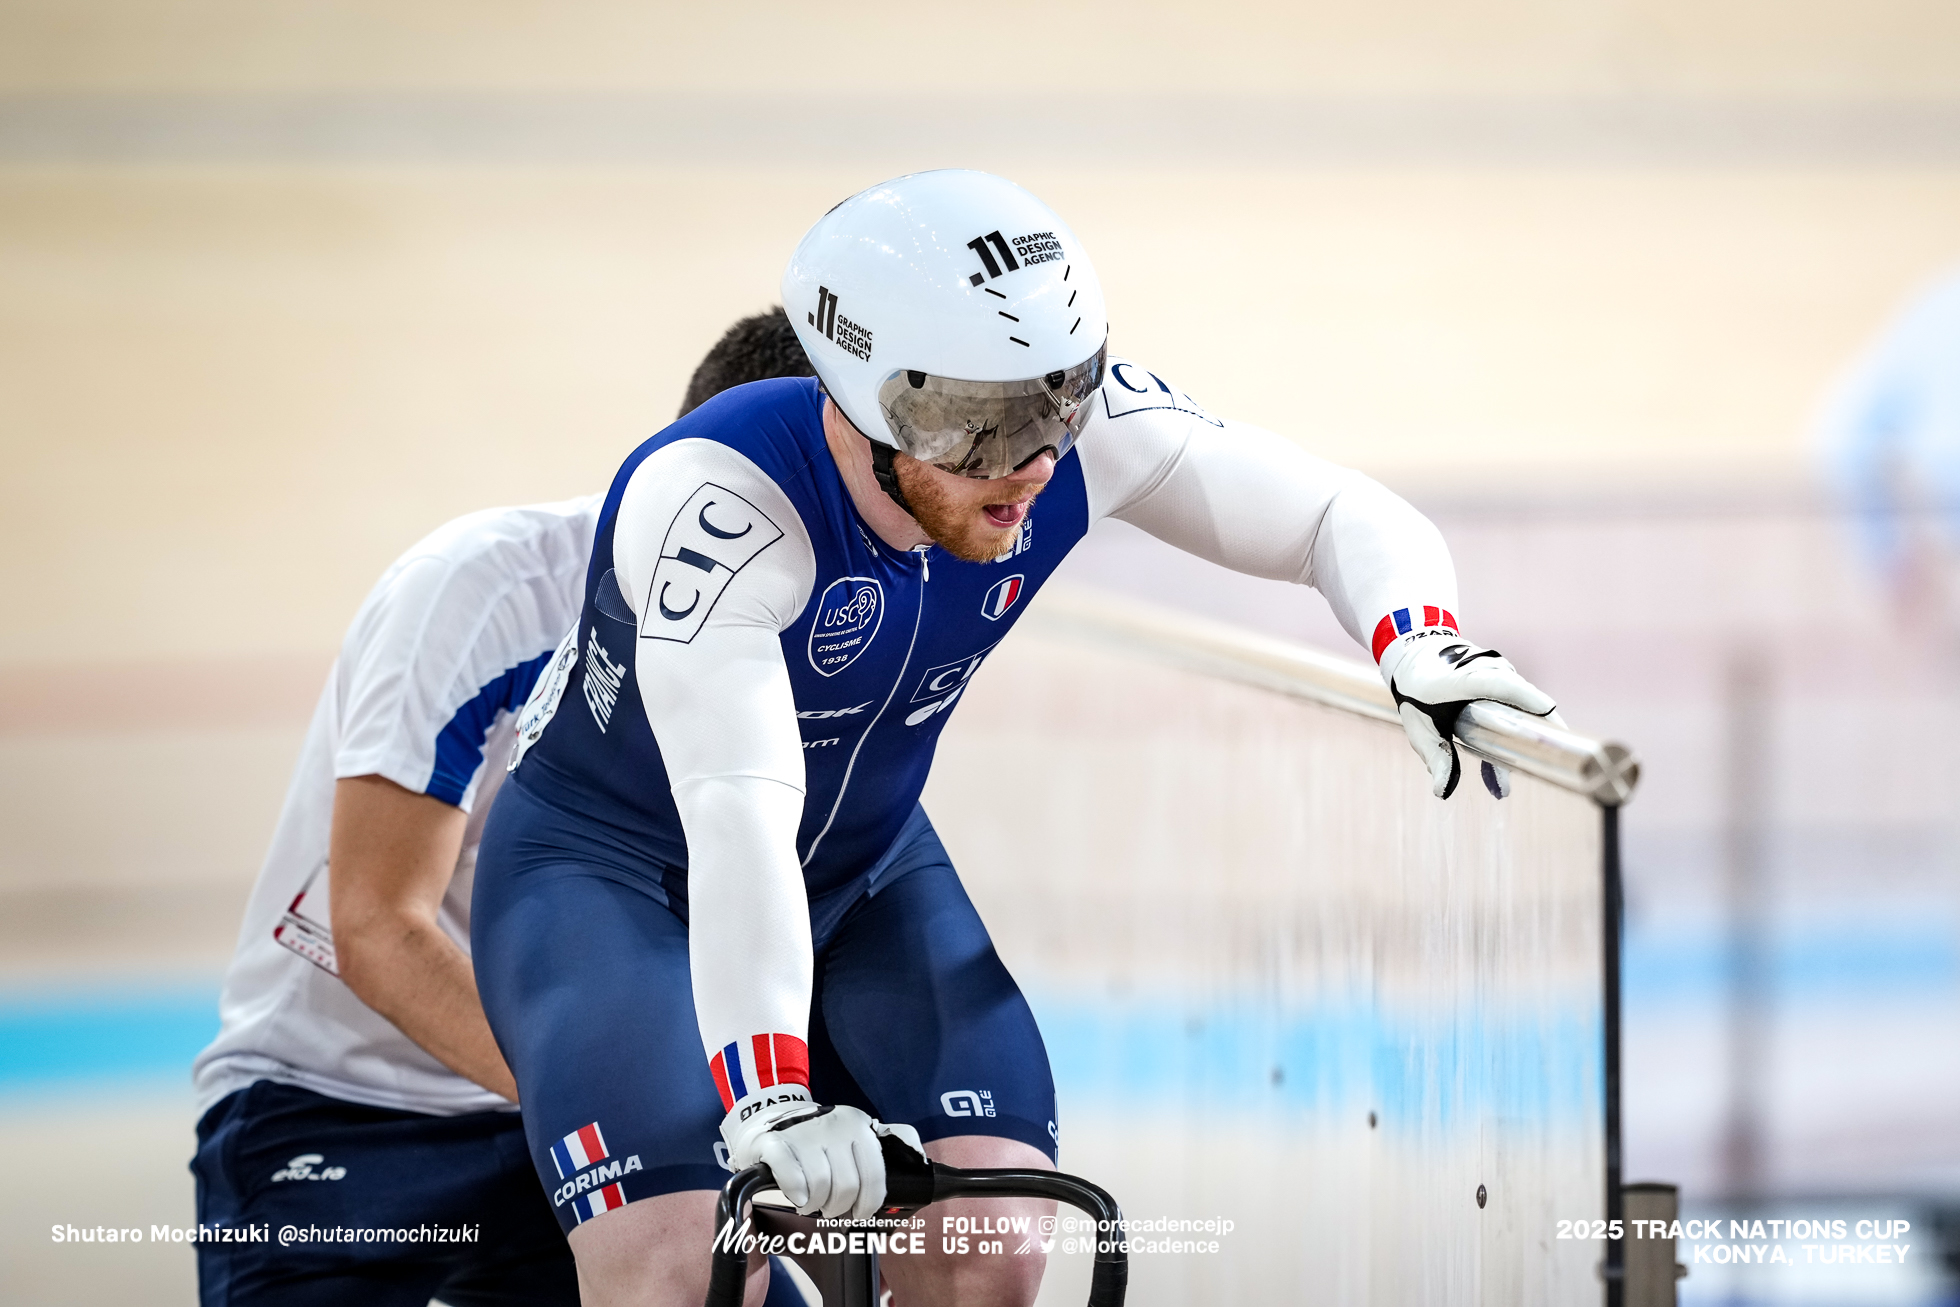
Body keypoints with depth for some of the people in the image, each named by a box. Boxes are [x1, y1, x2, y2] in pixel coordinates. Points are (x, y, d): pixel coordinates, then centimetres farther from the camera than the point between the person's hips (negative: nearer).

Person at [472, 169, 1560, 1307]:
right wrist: (771, 1107, -54)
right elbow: (737, 813, -45)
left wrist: (1425, 654, -32)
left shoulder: (1067, 418, -21)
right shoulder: (715, 498, -36)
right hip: (606, 872, -5)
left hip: (866, 871, 5)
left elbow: (1341, 515, -11)